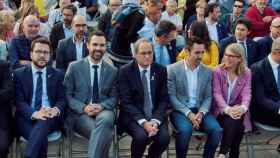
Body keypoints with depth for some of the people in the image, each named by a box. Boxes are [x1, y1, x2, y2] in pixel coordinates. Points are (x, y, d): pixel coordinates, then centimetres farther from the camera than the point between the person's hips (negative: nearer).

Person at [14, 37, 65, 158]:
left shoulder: (57, 75, 15)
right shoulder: (19, 74, 10)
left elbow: (62, 99, 8)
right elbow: (19, 101, 0)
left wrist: (56, 110, -18)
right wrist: (34, 113, -22)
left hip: (50, 117, 1)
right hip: (26, 117, -1)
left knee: (43, 122, -36)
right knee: (40, 136, -34)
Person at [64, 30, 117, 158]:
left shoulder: (113, 71, 11)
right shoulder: (74, 67, 5)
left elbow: (114, 97, 10)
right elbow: (67, 94, 3)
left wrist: (102, 106, -12)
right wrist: (83, 107, -13)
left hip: (103, 111, 2)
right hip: (80, 113, -2)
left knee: (105, 119, -37)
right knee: (104, 133, -33)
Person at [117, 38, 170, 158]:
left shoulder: (161, 70, 4)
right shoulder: (125, 71, -4)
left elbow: (163, 99, 2)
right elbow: (126, 102, -10)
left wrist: (155, 121, -15)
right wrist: (143, 122, -21)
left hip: (156, 116, 3)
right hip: (133, 116, -2)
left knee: (164, 137, -25)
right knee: (141, 136, -31)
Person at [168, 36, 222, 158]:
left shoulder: (207, 71, 7)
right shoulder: (173, 69, -4)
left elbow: (208, 97, 7)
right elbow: (171, 96, -8)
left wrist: (201, 113, -13)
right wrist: (188, 113, -18)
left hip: (199, 110, 4)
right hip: (180, 110, -3)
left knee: (217, 130, -23)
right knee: (185, 129, -34)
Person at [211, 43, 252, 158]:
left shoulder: (246, 73, 6)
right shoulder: (217, 71, -1)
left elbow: (246, 93, -4)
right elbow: (217, 93, -10)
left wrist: (243, 107, -26)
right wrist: (227, 109, -27)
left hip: (237, 110, 2)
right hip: (221, 110, -2)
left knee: (235, 121, -31)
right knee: (231, 121, -32)